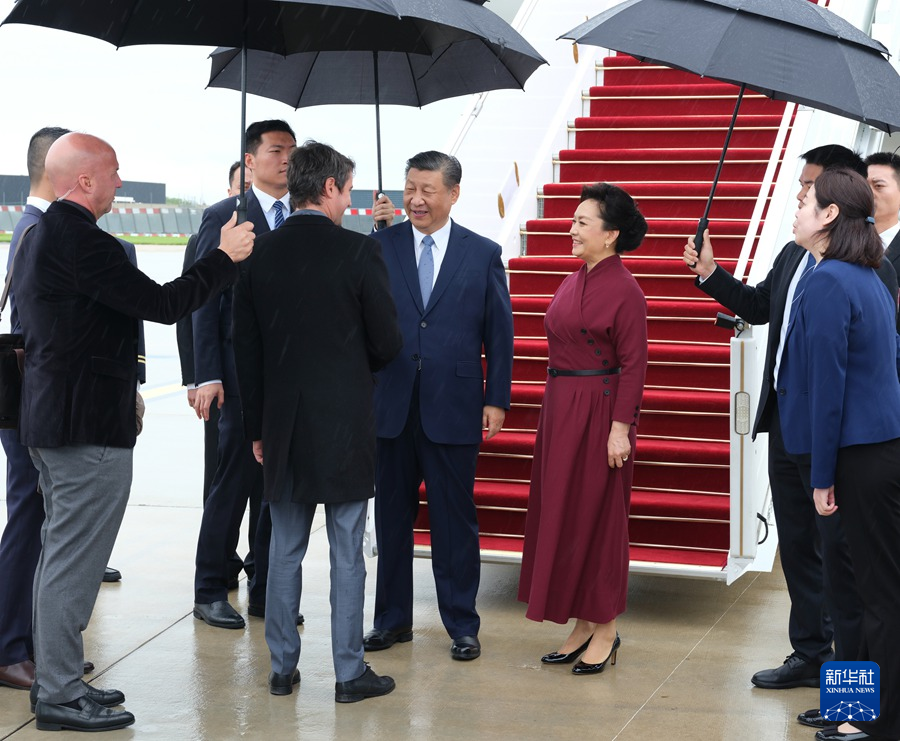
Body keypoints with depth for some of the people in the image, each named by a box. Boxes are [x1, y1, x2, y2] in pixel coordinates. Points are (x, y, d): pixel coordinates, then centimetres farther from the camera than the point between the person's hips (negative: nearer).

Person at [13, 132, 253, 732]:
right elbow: (163, 304, -21)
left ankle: (56, 680, 27)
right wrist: (226, 258, -9)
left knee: (61, 555, 17)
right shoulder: (81, 240, -19)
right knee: (74, 561, -4)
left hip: (51, 420, 11)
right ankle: (60, 698, 3)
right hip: (90, 428, -11)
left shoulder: (39, 236, 13)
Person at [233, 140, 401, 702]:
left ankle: (283, 667, 19)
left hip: (282, 424, 4)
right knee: (347, 555, 5)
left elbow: (246, 352, 5)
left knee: (285, 551, 12)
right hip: (344, 423, -4)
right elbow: (388, 344, -7)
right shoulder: (359, 253, -11)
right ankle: (350, 673, 12)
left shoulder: (260, 254, 1)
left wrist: (258, 427, 13)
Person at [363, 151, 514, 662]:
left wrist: (497, 399, -1)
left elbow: (499, 333, 4)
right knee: (392, 515, 10)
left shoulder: (484, 254, 3)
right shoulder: (379, 247, 4)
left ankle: (462, 624, 16)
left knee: (455, 519, 5)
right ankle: (393, 618, 23)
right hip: (390, 407, 2)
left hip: (454, 408, -1)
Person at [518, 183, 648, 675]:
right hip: (560, 412, 8)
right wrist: (554, 410, 13)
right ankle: (582, 627, 21)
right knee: (561, 515, 11)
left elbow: (633, 364, -15)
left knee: (598, 518, 0)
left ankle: (605, 630, 13)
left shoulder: (624, 290, -13)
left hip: (599, 413, -8)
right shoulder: (574, 282, 11)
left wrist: (620, 427, -18)